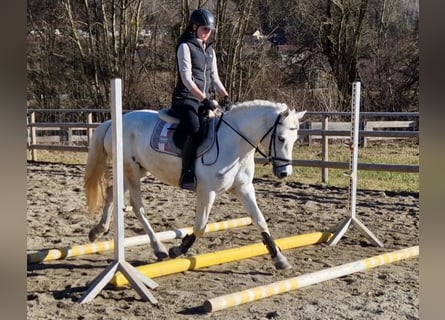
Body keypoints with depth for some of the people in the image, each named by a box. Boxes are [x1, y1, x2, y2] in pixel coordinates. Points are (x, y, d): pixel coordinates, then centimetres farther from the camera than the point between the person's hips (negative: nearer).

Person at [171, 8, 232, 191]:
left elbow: (214, 78, 14)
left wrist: (225, 96, -5)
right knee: (196, 131, -32)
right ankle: (186, 174, -25)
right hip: (185, 99, -8)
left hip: (203, 101, 8)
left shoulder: (210, 50, 18)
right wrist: (204, 98, -25)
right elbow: (186, 79, -15)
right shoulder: (185, 47, -5)